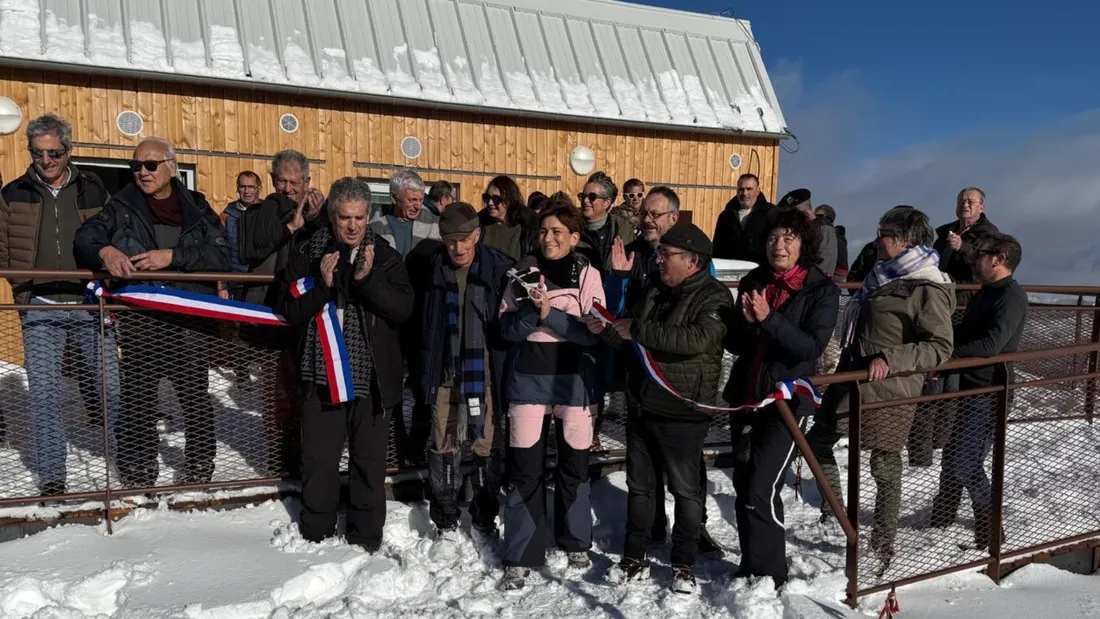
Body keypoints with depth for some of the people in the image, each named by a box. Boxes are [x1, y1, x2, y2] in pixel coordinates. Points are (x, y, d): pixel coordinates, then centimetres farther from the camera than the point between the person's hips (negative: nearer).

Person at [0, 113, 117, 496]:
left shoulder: (93, 191, 8)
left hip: (89, 306, 0)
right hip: (40, 309, 0)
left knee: (108, 386, 5)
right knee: (45, 393, -3)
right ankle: (51, 477, 6)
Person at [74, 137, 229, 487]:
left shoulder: (197, 207, 7)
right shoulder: (122, 206, 8)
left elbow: (221, 255, -4)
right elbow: (85, 237, 0)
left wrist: (173, 256, -17)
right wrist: (104, 251, -23)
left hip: (190, 319, 0)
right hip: (139, 320, 0)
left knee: (196, 396, 6)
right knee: (137, 397, 5)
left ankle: (199, 469, 23)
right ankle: (137, 473, 21)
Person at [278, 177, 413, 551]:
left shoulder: (385, 257, 3)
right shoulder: (307, 256, 3)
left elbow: (403, 308, -9)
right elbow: (291, 312, -1)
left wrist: (368, 280, -21)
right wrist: (322, 286, -16)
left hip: (372, 377, 0)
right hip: (321, 373, 0)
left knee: (369, 461, 9)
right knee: (319, 460, 8)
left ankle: (365, 540, 24)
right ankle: (316, 536, 27)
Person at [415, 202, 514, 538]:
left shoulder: (500, 268, -7)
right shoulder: (431, 270, -1)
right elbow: (419, 325, 4)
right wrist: (422, 374, 3)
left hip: (486, 371, -1)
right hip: (445, 372, 1)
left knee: (489, 445, 7)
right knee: (444, 445, 9)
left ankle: (485, 516, 26)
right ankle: (445, 518, 26)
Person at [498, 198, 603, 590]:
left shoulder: (588, 275, -2)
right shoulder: (524, 272, 4)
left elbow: (594, 331, -10)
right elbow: (507, 327, 0)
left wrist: (550, 313, -19)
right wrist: (532, 309, -19)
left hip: (573, 380, -1)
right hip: (528, 378, 1)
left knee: (574, 463, 11)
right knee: (524, 467, 0)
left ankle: (576, 542, 32)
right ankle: (521, 556, 12)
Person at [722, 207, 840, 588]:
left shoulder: (822, 290, -6)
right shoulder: (752, 283, 7)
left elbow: (812, 347, -17)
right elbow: (733, 343, 6)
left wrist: (770, 320, -27)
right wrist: (747, 323, -15)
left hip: (788, 401, -5)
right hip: (744, 396, 5)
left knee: (761, 491, -11)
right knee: (743, 487, 11)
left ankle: (767, 577, 5)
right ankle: (751, 567, 28)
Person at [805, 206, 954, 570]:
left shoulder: (929, 289, -14)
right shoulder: (885, 275, 13)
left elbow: (939, 348, -19)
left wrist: (890, 359, -29)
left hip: (889, 390, -9)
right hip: (852, 378, 10)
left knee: (885, 466, 1)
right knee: (817, 441, 14)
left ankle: (883, 547, 15)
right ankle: (832, 511, 30)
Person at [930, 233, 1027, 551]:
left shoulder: (1012, 295, -16)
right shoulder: (985, 294, 14)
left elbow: (991, 345, -28)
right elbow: (963, 334, 18)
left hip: (989, 394, -9)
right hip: (970, 388, 9)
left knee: (967, 464, -9)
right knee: (952, 455, 17)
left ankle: (990, 533, 7)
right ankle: (941, 517, 33)